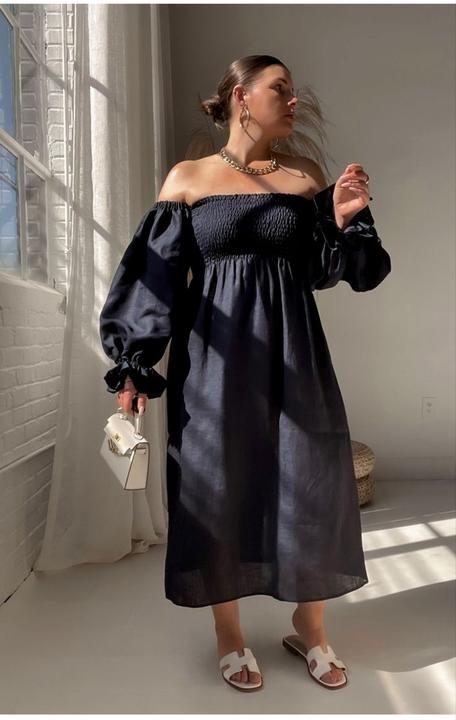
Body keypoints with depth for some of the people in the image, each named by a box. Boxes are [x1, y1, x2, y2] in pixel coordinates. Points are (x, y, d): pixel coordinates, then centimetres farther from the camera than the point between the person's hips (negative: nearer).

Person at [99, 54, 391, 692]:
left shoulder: (305, 175, 9)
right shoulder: (188, 177, 3)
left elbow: (325, 269, 9)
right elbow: (154, 274, 0)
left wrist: (344, 220, -9)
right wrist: (133, 365, -4)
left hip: (292, 353, 3)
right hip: (214, 358, -2)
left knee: (312, 482, 4)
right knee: (220, 486, 5)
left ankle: (309, 626, 28)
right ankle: (229, 633, 27)